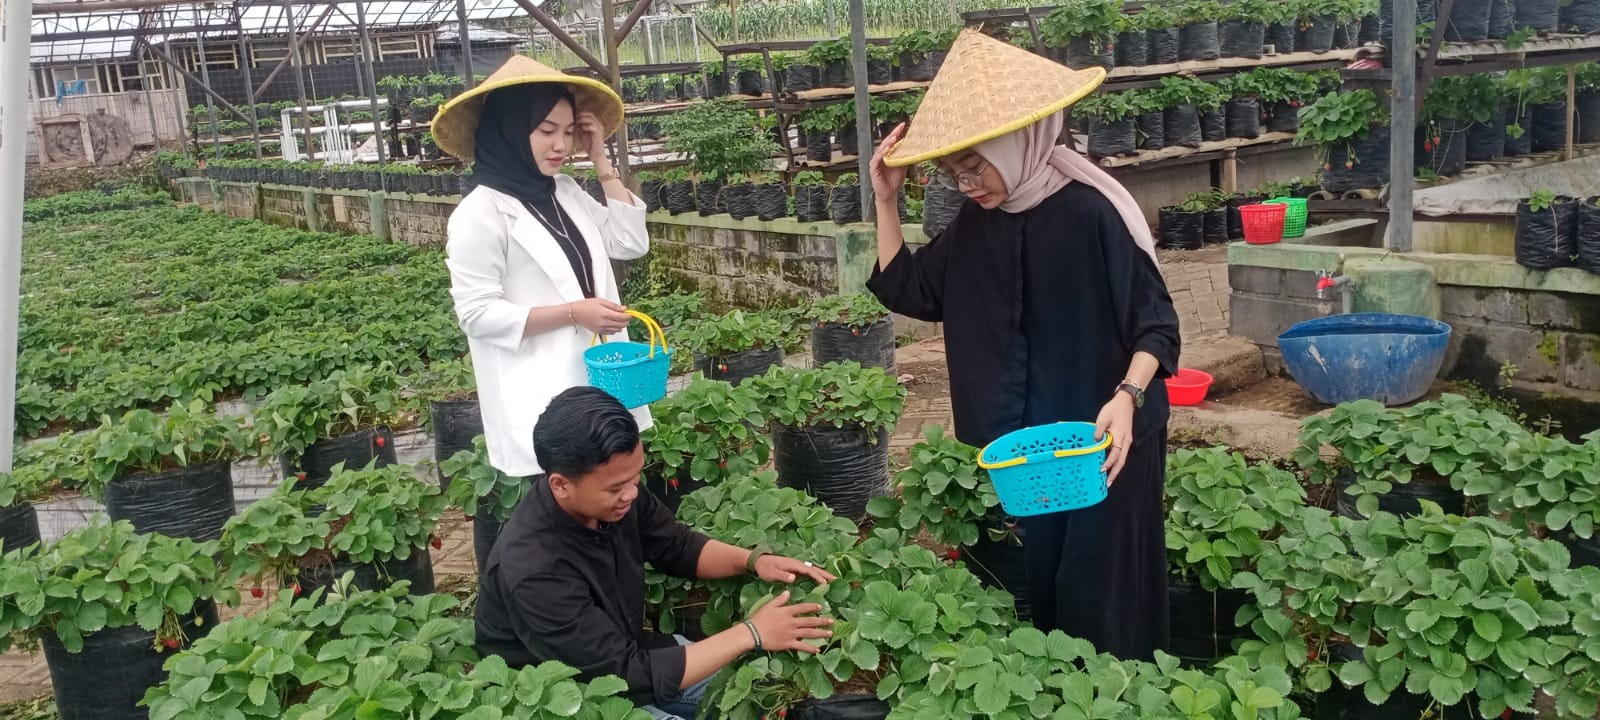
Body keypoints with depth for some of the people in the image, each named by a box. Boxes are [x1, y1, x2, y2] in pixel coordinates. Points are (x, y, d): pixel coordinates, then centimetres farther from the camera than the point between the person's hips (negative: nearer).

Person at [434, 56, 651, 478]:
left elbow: (631, 243, 6)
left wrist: (601, 162, 2)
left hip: (593, 383, 7)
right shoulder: (480, 214, -13)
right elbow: (477, 313, -15)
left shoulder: (566, 192, 9)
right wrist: (573, 313, -20)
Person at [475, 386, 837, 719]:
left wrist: (754, 560, -15)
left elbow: (678, 547, 3)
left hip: (623, 653, 7)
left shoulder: (616, 494, -16)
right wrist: (751, 634, -29)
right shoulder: (535, 572, -36)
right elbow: (632, 675, -33)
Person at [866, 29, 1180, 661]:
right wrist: (886, 201, 0)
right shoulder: (976, 223, 1)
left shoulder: (1090, 214, -18)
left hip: (1101, 441, -6)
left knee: (1101, 597, 2)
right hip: (1016, 445, 6)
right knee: (1031, 591, 13)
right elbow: (905, 290, 9)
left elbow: (1156, 324, -14)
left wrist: (1126, 397, -30)